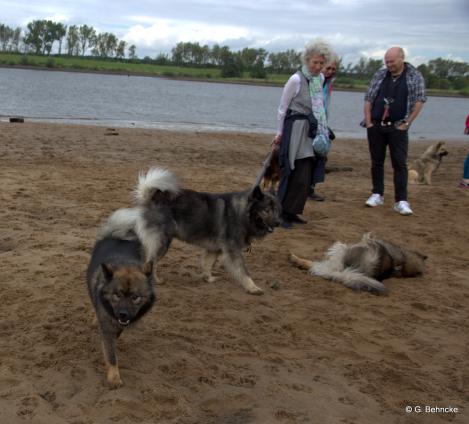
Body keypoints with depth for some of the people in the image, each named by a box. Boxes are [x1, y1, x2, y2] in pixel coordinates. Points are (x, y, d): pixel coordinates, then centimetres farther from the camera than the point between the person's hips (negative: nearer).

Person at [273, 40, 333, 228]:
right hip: (296, 130, -7)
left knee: (306, 176, 8)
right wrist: (279, 133, -4)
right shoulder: (296, 79, -12)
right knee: (298, 175, -8)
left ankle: (291, 212, 18)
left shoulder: (320, 78, 8)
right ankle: (282, 212, 3)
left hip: (313, 132, 7)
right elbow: (282, 108, -6)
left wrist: (323, 130, 14)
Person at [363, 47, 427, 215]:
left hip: (397, 127, -3)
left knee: (400, 164, -5)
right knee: (376, 162, 9)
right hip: (376, 126, 3)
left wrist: (407, 123, -9)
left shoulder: (415, 76, 0)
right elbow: (368, 99, 8)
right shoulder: (379, 75, 8)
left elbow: (419, 100, -4)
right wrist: (368, 122, 0)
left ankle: (401, 201, -5)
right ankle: (377, 195, 21)